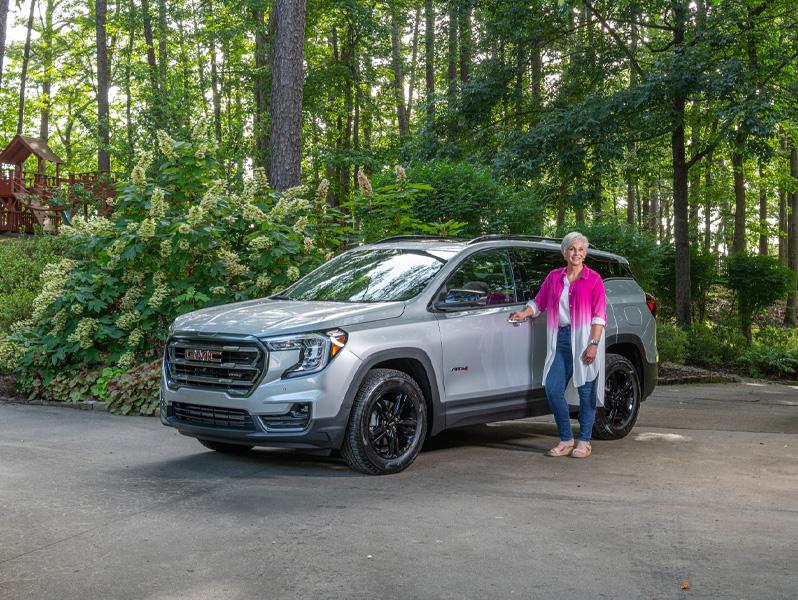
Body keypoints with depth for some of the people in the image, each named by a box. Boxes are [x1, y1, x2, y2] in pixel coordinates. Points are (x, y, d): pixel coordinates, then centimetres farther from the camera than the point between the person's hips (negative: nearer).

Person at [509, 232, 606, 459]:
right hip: (561, 339, 4)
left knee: (586, 392, 1)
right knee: (553, 389, -3)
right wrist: (524, 313, 3)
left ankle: (584, 442, 12)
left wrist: (594, 344, -12)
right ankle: (566, 440, 9)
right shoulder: (554, 277, 13)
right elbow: (539, 301, 21)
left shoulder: (593, 279, 1)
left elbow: (599, 315, -4)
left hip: (584, 339, -4)